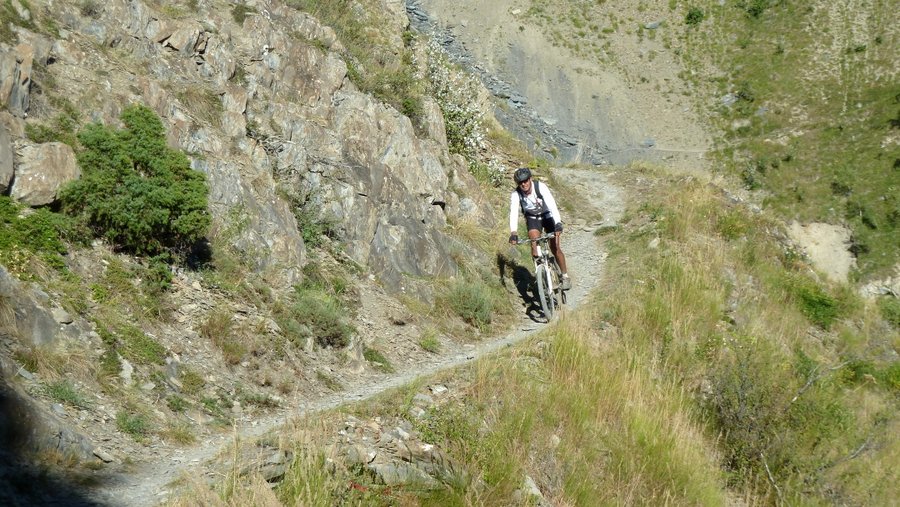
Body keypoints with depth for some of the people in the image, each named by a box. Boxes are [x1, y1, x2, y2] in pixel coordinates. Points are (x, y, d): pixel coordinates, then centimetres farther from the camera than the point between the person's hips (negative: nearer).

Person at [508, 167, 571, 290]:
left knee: (555, 247, -8)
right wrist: (513, 233, -47)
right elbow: (513, 213, -33)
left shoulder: (540, 187, -31)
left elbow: (552, 205, -39)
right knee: (534, 244, -21)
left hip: (547, 215, -2)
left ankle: (565, 276, 7)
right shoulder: (515, 194, -24)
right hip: (532, 218, 2)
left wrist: (558, 224, -52)